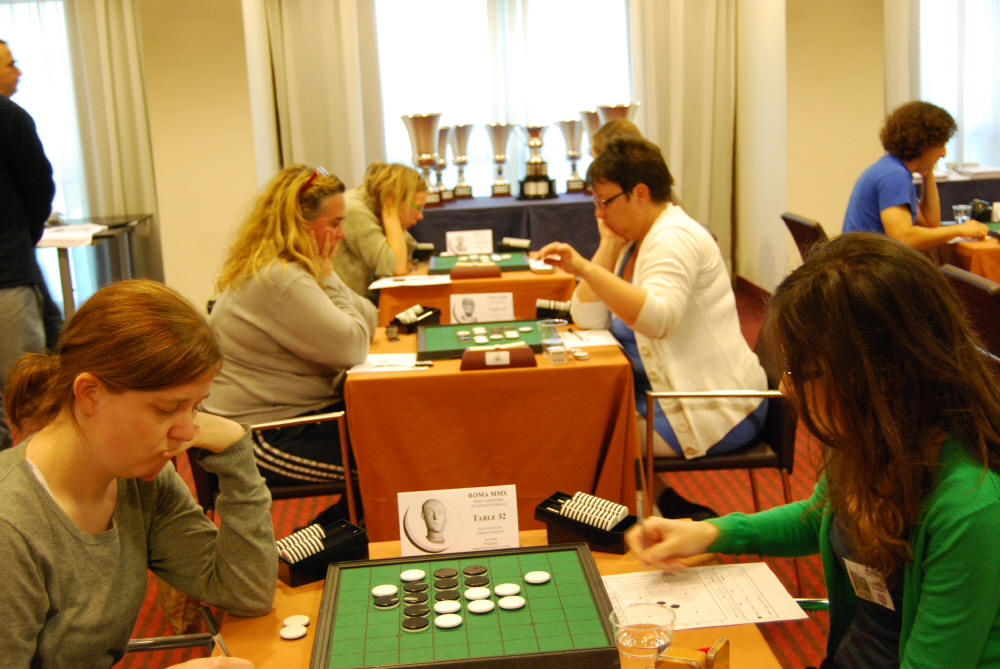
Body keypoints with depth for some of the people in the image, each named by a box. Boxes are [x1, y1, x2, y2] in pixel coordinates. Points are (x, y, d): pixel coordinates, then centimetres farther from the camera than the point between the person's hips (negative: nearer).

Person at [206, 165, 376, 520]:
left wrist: (326, 277, -2)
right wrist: (327, 277, -13)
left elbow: (368, 321, 13)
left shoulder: (290, 269, 12)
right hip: (266, 438, -11)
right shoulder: (279, 280, -22)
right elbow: (351, 347, -23)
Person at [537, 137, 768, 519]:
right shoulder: (635, 242, 13)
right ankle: (658, 503, 11)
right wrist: (608, 246, -1)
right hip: (662, 393, 10)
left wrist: (585, 269, -40)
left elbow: (658, 318, -35)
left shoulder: (676, 239, -16)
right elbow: (587, 320, 4)